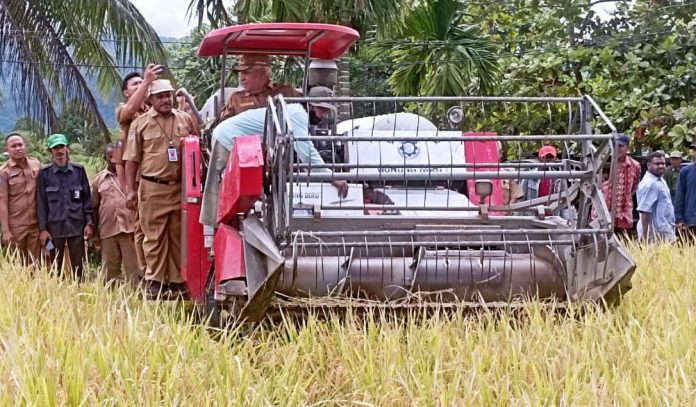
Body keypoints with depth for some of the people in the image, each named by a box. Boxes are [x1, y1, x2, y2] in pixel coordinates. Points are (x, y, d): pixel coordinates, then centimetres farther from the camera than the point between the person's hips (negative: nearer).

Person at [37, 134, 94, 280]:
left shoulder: (79, 170, 4)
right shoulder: (44, 173, 2)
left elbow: (87, 197, 7)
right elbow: (41, 202, 2)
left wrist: (89, 223, 2)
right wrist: (43, 229, -2)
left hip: (76, 225, 1)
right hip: (55, 226, 0)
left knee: (78, 266, 1)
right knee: (55, 267, 3)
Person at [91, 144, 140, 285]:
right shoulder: (98, 180, 11)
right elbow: (94, 208, 14)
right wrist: (95, 233, 10)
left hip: (129, 229, -2)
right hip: (107, 231, 2)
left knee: (133, 267, -4)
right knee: (110, 269, 6)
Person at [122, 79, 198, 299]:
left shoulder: (186, 120, 11)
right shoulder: (140, 124, 4)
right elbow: (132, 159, 2)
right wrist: (130, 190, -4)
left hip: (181, 188, 3)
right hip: (153, 188, -3)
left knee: (179, 237, 7)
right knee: (154, 238, -2)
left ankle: (177, 282, 14)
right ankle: (154, 283, 2)